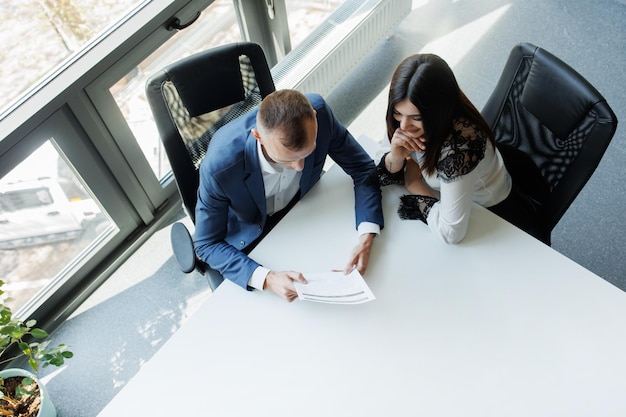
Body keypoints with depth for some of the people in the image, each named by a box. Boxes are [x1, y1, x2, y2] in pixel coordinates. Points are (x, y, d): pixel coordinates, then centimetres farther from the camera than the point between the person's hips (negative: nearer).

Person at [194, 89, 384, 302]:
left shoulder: (319, 112, -31)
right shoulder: (219, 165, -38)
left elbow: (363, 169, -17)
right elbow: (207, 244, -23)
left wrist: (366, 238, -31)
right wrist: (266, 279, -38)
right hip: (251, 233, -2)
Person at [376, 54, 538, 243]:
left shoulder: (460, 144, -37)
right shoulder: (411, 115, -18)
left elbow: (451, 233, -33)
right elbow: (383, 177, -8)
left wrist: (416, 186, -22)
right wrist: (396, 156, -28)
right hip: (446, 197, 5)